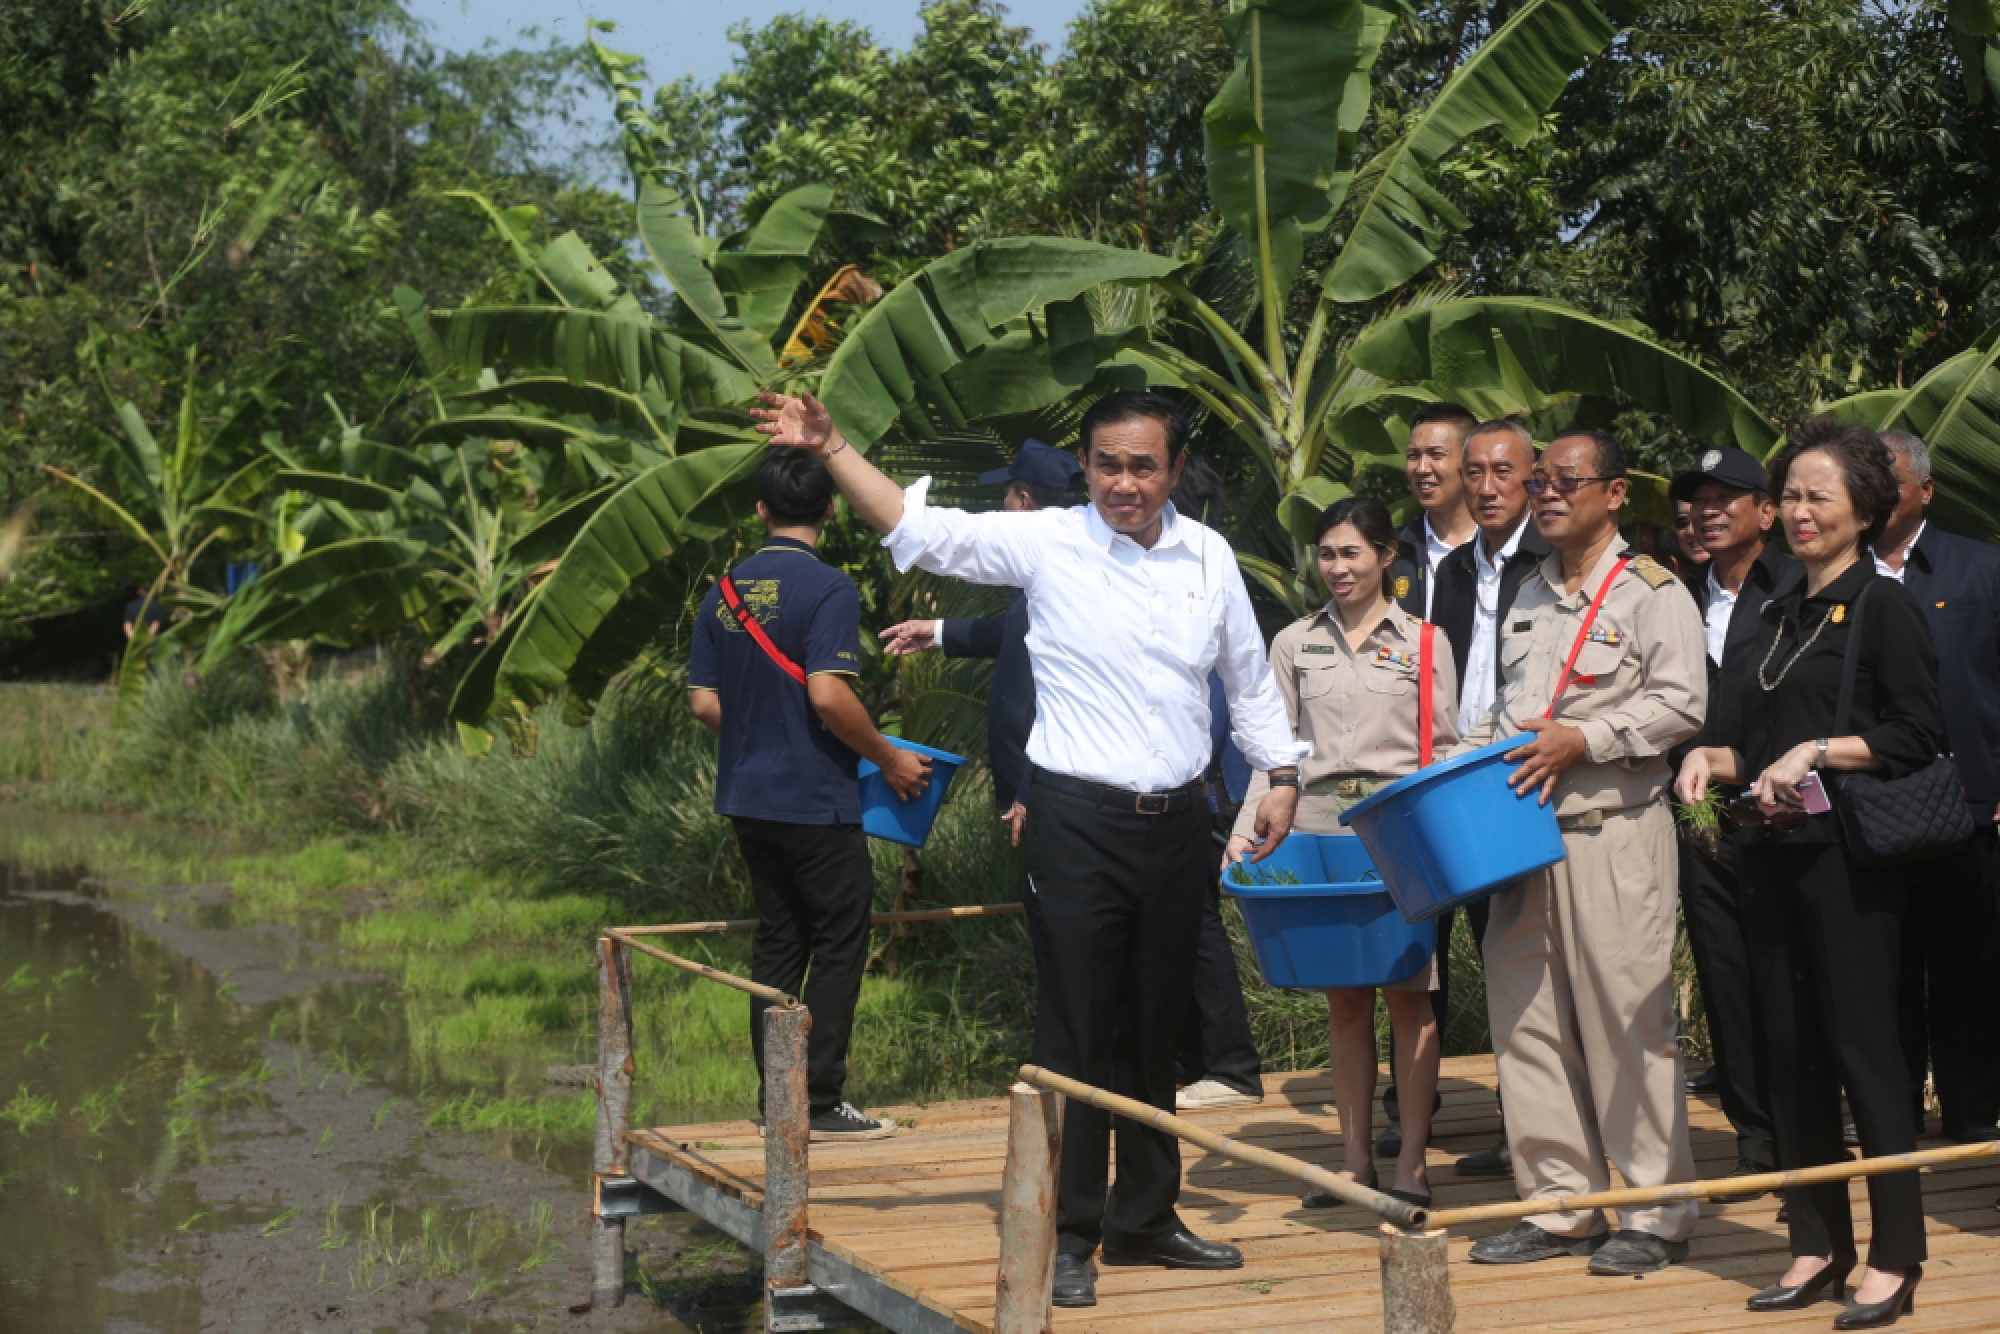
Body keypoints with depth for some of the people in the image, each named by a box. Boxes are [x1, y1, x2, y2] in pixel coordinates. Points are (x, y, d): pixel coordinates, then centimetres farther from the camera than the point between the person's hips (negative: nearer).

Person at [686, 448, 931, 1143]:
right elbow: (827, 695, -23)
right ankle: (820, 1100, 1)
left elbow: (705, 703, 8)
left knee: (777, 941, 13)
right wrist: (891, 759, -11)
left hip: (748, 797, 7)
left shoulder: (724, 592, 7)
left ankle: (776, 1095, 16)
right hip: (816, 799, -7)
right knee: (838, 943, 1)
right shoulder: (828, 590, -14)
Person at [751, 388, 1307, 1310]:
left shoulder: (1208, 557, 7)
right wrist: (830, 446, -17)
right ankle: (1066, 1235, 6)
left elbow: (1249, 680, 18)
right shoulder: (1045, 543, -5)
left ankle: (1145, 1219, 25)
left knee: (1154, 1031, 14)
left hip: (1179, 820, 4)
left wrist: (1281, 774, 12)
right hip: (1078, 820, -4)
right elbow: (917, 527, -8)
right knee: (1075, 1033, -3)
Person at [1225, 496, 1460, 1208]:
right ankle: (1356, 1160, 11)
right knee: (1343, 999, 5)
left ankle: (1411, 1163, 2)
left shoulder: (1424, 642, 8)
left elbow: (1444, 748, 6)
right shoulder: (1293, 643, 13)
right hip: (1318, 824, 2)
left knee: (1406, 992, -5)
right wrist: (1247, 826, -2)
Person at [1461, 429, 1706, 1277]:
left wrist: (1584, 739, -16)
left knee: (1627, 1020, -6)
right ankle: (1560, 1205, 14)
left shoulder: (1651, 592, -1)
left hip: (1613, 833, -7)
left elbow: (1682, 700, -11)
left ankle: (1658, 1213, 3)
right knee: (1526, 1017, 5)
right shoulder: (1527, 600, 20)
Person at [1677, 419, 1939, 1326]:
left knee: (1863, 1049, -4)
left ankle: (1895, 1258, 3)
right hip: (1773, 855, 7)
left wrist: (1819, 752, -18)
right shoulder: (1778, 616, 17)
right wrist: (1713, 758, 3)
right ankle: (1817, 1246, 18)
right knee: (1792, 1054, 9)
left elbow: (1919, 733, -11)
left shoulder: (1882, 605, -4)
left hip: (1848, 856, -7)